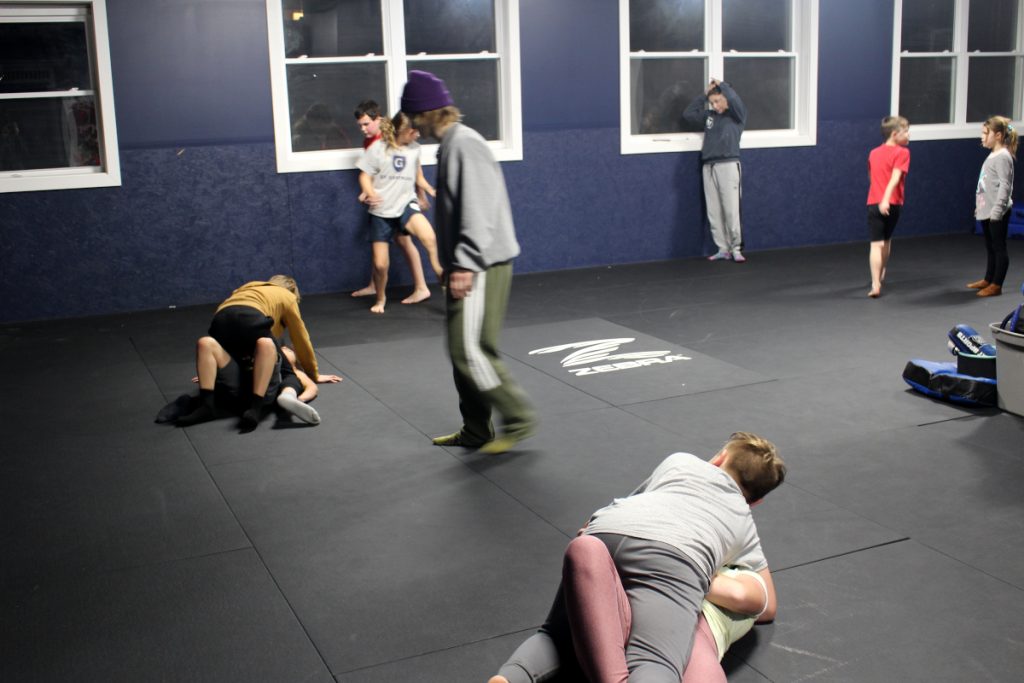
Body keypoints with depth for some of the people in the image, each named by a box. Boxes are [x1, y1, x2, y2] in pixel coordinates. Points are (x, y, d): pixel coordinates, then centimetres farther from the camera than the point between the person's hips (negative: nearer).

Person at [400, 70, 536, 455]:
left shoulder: (465, 143, -15)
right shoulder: (450, 145, 15)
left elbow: (478, 211, -22)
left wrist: (466, 264, -23)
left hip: (482, 268, -10)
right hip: (466, 266, 10)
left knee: (470, 351, -9)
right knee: (461, 350, 13)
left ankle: (518, 418, 3)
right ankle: (475, 431, 22)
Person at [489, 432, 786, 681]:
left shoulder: (680, 461, 40)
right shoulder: (745, 524, 37)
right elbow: (767, 605, 44)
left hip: (602, 533, 3)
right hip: (675, 556, -2)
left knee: (557, 636, 18)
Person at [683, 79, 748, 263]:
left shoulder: (737, 115, 2)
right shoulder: (709, 115, 15)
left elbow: (734, 100, -16)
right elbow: (688, 114, 14)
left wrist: (722, 84, -1)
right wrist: (704, 95, 11)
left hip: (728, 165, -5)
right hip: (708, 167, 5)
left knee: (731, 210, -6)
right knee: (714, 212, 4)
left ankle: (736, 249, 3)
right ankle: (723, 249, 9)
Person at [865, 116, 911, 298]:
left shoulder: (873, 153, 12)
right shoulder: (902, 152, -5)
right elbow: (895, 178, -19)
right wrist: (886, 199, -31)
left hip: (874, 203, 2)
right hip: (892, 204, -2)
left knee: (876, 244, -5)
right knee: (886, 240, 21)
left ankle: (875, 285, -19)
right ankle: (881, 276, 39)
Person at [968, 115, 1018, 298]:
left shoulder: (1003, 157, -14)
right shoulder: (992, 156, 14)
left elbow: (1005, 186, -19)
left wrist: (997, 210, -22)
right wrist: (980, 207, 21)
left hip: (997, 212, -10)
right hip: (986, 211, 10)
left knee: (999, 247, -2)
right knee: (990, 247, 18)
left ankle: (996, 285, 3)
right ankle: (988, 280, 29)